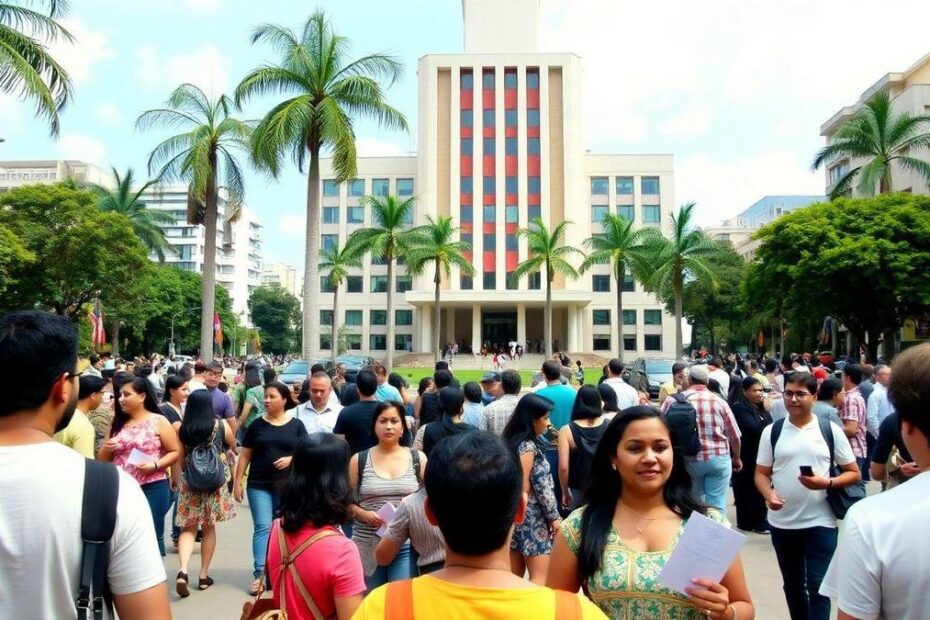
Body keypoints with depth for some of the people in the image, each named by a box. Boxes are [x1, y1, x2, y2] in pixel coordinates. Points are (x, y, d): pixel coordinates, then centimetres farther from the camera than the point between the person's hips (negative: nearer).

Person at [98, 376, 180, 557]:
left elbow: (174, 452, -4)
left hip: (152, 488, -5)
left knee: (152, 536, 3)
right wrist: (106, 449, -6)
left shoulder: (158, 421, -3)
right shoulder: (117, 423, 10)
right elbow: (102, 460, 16)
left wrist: (155, 465, -19)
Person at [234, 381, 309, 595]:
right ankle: (259, 574, 1)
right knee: (262, 527, -3)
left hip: (288, 487, 0)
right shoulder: (257, 425, 3)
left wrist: (291, 459, -17)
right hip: (259, 486, 0)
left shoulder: (296, 425, 0)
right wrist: (238, 482, 2)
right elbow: (245, 456, 6)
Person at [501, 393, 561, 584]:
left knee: (514, 575, 11)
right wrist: (554, 516, -8)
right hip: (531, 516, -8)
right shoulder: (528, 447, -16)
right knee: (540, 577, -2)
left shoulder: (511, 441, 9)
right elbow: (541, 487, -17)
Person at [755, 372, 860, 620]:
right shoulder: (771, 431, 1)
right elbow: (761, 473, 4)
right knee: (792, 585, 18)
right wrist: (769, 494, -17)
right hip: (782, 522, 3)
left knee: (817, 588, -1)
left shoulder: (831, 430, -2)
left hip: (820, 522, -2)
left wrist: (826, 483, -17)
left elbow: (853, 474, 2)